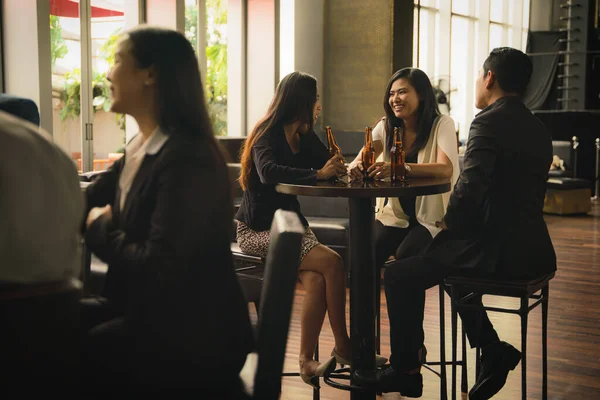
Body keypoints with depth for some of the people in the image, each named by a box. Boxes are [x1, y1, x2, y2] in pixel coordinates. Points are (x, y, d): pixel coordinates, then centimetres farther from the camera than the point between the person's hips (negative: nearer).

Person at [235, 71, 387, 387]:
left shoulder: (304, 136, 12)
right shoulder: (267, 134, -10)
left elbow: (331, 167, 11)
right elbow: (268, 173, -30)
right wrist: (318, 174, -34)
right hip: (257, 229, -7)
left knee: (316, 280, -24)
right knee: (332, 263, -24)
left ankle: (307, 361, -18)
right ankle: (342, 347, -10)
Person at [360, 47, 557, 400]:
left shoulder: (489, 122, -13)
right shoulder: (538, 128, 12)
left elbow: (470, 188, -23)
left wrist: (450, 224, -4)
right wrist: (460, 225, 17)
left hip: (499, 251, -9)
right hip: (533, 250, 9)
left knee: (401, 275, 5)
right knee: (454, 265, 33)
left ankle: (405, 371, 16)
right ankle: (493, 351, 21)